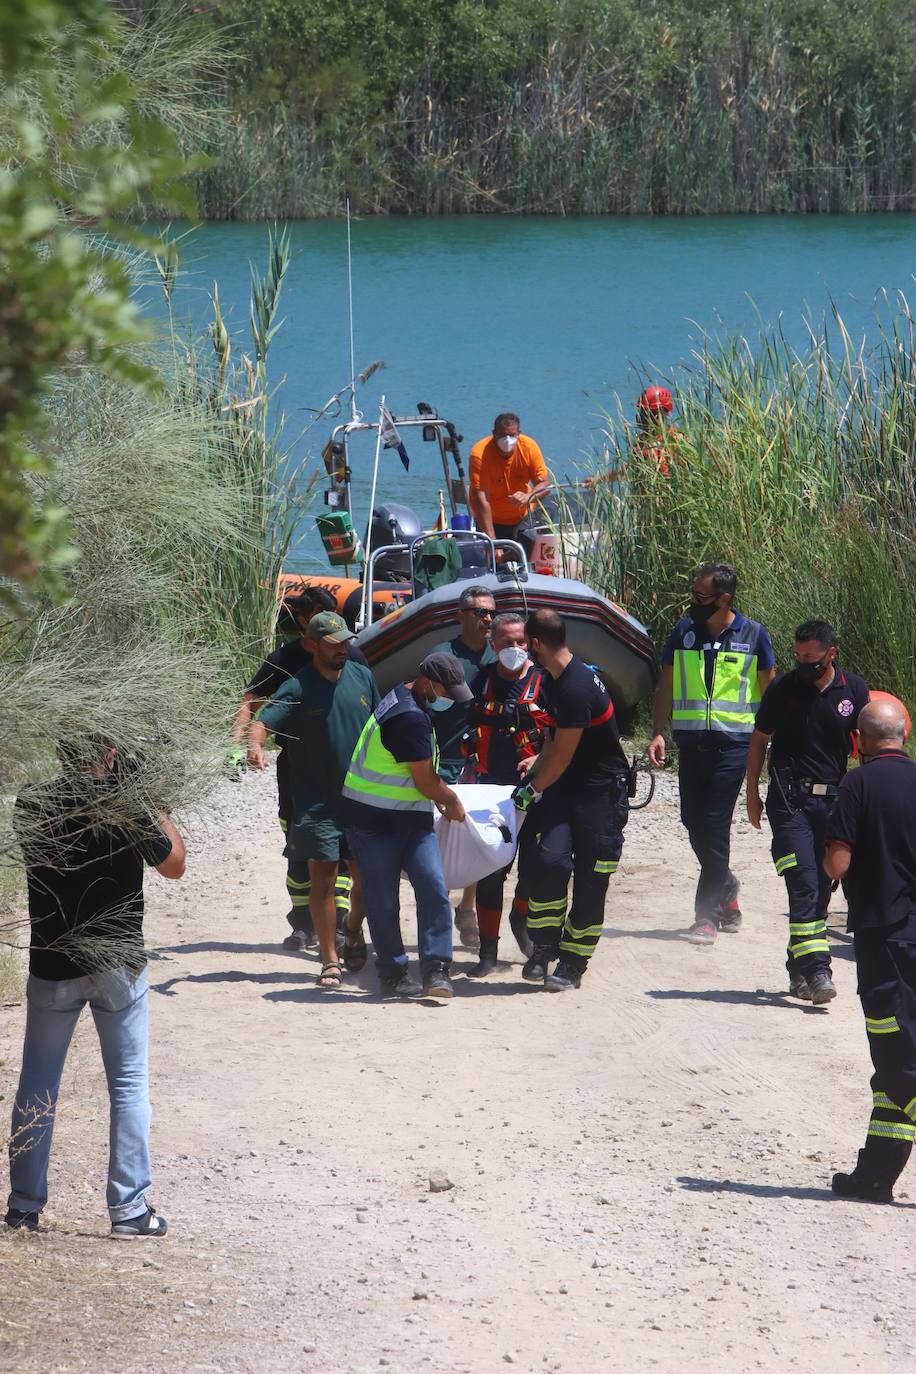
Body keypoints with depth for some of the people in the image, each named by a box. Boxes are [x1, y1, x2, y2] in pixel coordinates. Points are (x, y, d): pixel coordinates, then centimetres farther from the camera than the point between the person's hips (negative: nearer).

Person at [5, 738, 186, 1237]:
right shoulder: (127, 807, -13)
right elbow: (174, 864, 0)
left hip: (51, 965, 2)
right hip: (118, 962, -2)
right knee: (129, 1084, 6)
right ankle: (129, 1209, 4)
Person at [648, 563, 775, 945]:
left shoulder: (753, 636, -1)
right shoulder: (683, 631, 7)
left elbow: (769, 691, 6)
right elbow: (666, 685, 12)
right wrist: (657, 733, 4)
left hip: (733, 742, -4)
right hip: (691, 741, 4)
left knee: (715, 826, -9)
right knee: (693, 823, 6)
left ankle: (707, 914, -4)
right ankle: (726, 892, 29)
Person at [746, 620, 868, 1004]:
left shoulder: (853, 691, 2)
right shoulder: (783, 689, -2)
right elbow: (759, 740, 8)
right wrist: (752, 795, 8)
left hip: (834, 799, 3)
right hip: (790, 799, -3)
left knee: (822, 887, 6)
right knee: (804, 885, -14)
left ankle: (798, 970, 18)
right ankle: (816, 972, -21)